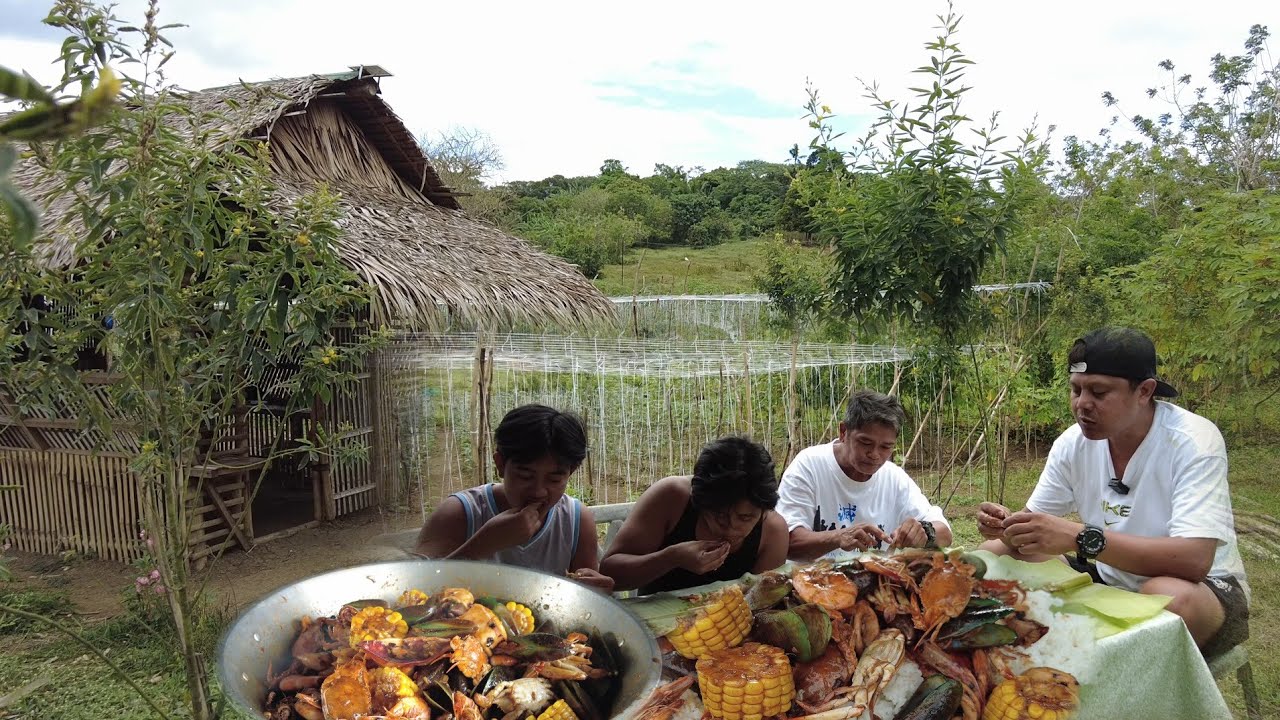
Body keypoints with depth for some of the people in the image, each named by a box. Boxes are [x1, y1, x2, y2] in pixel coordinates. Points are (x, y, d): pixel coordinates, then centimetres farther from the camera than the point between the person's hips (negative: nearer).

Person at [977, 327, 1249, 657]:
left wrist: (1080, 537, -43)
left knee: (1169, 597, -39)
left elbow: (1194, 559, -34)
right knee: (994, 553, -5)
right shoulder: (1073, 442, -7)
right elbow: (1038, 525, 1)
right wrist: (1009, 525, -24)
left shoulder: (1193, 441, -23)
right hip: (1110, 576, 5)